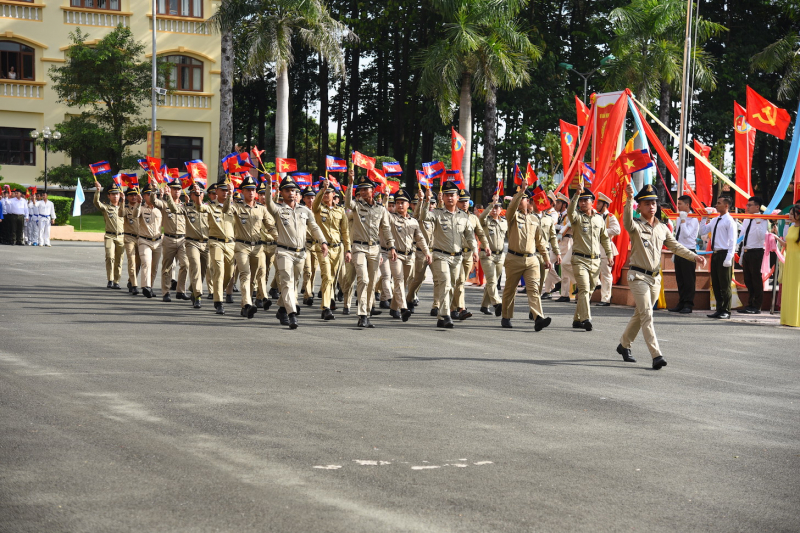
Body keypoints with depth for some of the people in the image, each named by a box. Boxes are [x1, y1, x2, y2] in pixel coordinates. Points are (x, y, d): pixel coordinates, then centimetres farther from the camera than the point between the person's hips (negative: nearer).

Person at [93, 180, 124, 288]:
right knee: (110, 257, -19)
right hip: (109, 236, -3)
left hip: (121, 237, 3)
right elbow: (96, 202, -13)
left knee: (118, 260, 5)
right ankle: (110, 281, -17)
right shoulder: (105, 207, 3)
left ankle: (116, 282, 13)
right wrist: (98, 190, -28)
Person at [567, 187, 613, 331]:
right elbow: (570, 211, -25)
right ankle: (586, 319, -23)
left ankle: (577, 319, 18)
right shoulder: (577, 217, -1)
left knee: (589, 291, 9)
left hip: (595, 261, 5)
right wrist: (577, 194, -34)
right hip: (580, 259, -5)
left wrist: (609, 254, 14)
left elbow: (605, 238, 20)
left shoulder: (599, 219, 11)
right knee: (584, 289, -17)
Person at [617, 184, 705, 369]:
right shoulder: (636, 226, -7)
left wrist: (694, 257, 3)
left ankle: (624, 345, 36)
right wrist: (629, 199, -44)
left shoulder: (662, 228, 11)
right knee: (647, 314, -14)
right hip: (638, 276, -6)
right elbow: (627, 220, -30)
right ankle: (657, 355, -21)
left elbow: (675, 246, 15)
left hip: (655, 278, 6)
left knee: (640, 315, 17)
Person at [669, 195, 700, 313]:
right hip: (678, 252, 8)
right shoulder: (679, 219, 16)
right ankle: (681, 304, 17)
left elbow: (686, 234, -23)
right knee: (680, 280, 11)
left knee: (688, 280, -4)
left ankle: (688, 305, 0)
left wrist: (683, 220, -17)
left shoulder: (693, 219, -9)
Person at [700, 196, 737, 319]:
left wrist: (728, 258, -20)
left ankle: (726, 311, 5)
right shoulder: (715, 220, 14)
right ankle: (719, 309, 21)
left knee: (725, 285, -2)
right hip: (715, 254, 8)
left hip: (724, 254, -8)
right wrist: (704, 218, 10)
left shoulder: (729, 221, -10)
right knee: (716, 284, 12)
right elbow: (703, 231, 21)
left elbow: (732, 241, -15)